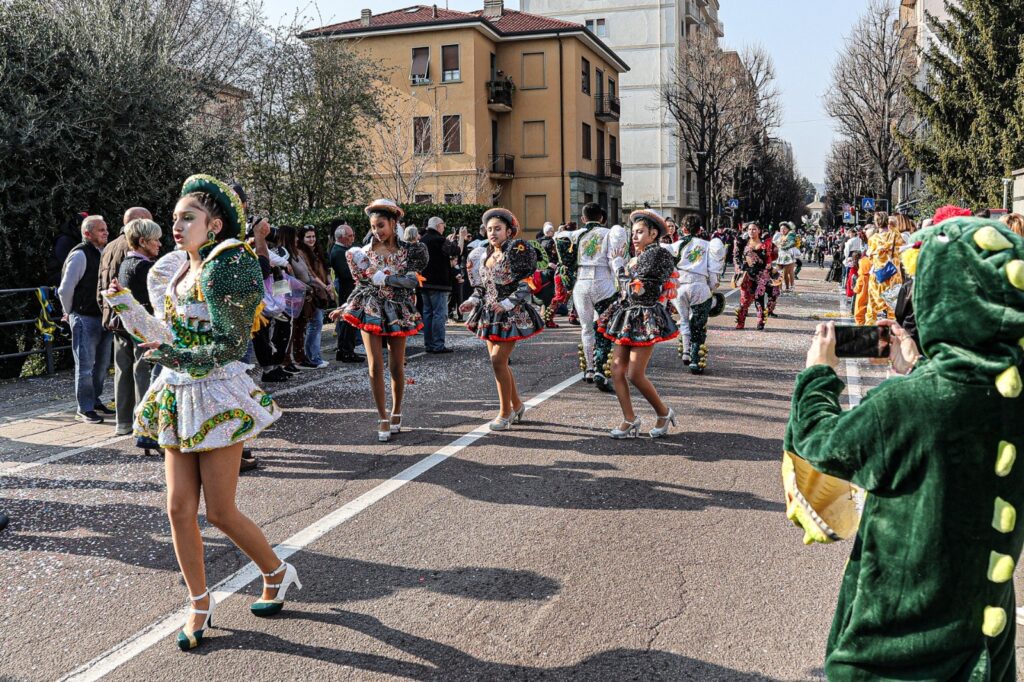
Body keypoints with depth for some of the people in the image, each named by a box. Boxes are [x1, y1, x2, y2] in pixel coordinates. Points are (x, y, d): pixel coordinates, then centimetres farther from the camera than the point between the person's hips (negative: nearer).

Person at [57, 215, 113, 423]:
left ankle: (95, 401, 30)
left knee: (102, 364, 16)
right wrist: (71, 313, -2)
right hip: (85, 319, -8)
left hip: (102, 318, 8)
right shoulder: (80, 254, -14)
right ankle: (84, 409, 8)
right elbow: (65, 289, -15)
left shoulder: (102, 253, 9)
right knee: (85, 366, -1)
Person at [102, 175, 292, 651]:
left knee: (220, 512, 1)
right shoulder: (183, 273, 11)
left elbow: (231, 345, -17)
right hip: (177, 399, 7)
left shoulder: (228, 268, -13)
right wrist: (128, 308, 6)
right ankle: (199, 604, 22)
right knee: (179, 509, 6)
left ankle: (277, 574, 26)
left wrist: (183, 358, -31)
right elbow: (171, 339, 14)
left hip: (217, 397, -7)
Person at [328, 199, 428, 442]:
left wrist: (382, 276, -19)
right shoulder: (365, 252, 5)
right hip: (370, 310, 1)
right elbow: (360, 285, 12)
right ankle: (383, 419, 3)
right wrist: (344, 308, 7)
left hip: (397, 311, -1)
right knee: (375, 366, -5)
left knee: (396, 366, 5)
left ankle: (396, 413, 24)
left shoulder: (408, 251, -1)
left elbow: (412, 281, -14)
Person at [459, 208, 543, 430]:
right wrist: (473, 301, 2)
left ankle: (505, 413, 1)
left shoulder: (517, 250, -11)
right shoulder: (485, 254, 11)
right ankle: (517, 405, 28)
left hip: (511, 315, -7)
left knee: (498, 361, -12)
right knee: (499, 362, 11)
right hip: (489, 313, 7)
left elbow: (526, 284, -15)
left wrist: (508, 303, -24)